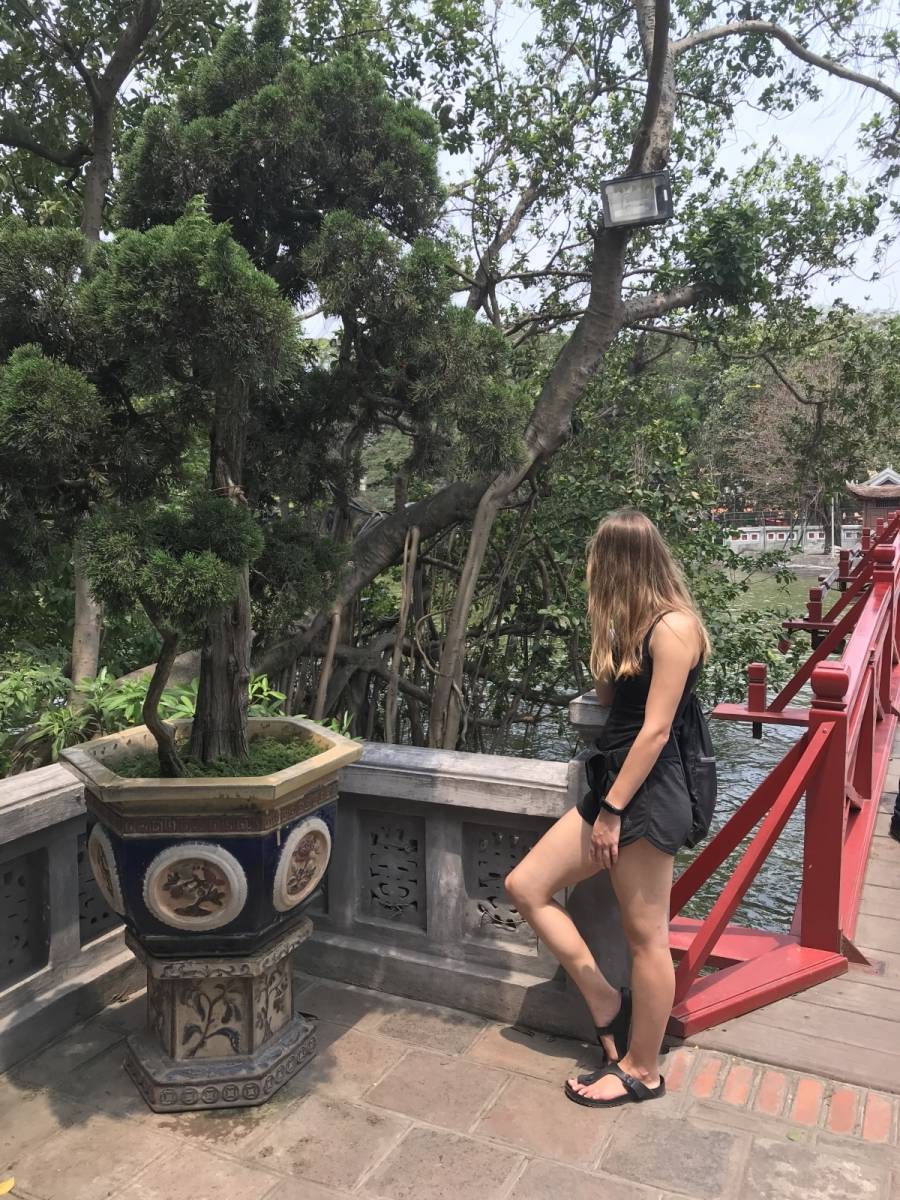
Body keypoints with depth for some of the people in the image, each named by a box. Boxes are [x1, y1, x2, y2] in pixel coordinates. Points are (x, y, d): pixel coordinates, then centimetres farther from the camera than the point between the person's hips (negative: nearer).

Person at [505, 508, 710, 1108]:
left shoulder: (672, 627, -15)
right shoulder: (638, 627, 15)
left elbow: (655, 730, -18)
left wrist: (612, 810, -16)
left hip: (648, 796, -10)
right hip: (616, 786, 10)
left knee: (645, 936, 4)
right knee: (526, 886, 7)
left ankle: (642, 1071, 22)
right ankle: (606, 1003, 19)